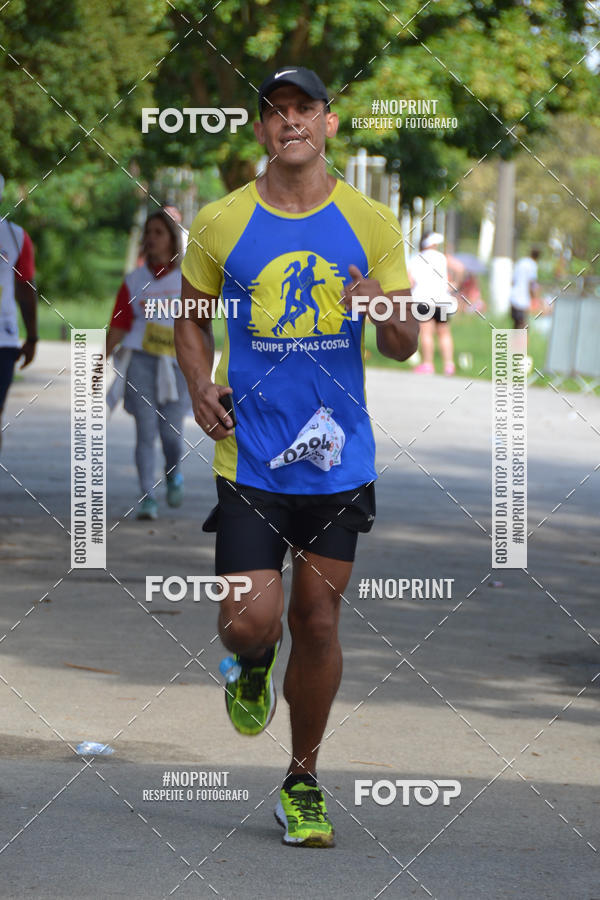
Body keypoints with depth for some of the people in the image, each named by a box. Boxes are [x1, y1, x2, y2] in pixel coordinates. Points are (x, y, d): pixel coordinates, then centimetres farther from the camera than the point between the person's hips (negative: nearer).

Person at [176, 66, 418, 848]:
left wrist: (386, 312, -17)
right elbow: (191, 318, 14)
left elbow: (404, 347, 5)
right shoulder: (221, 224, 0)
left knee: (318, 624, 4)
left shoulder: (371, 224, 2)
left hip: (338, 458, 1)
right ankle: (254, 665, 28)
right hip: (250, 455, -1)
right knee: (251, 621, -11)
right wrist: (200, 385, -5)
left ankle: (303, 782, 22)